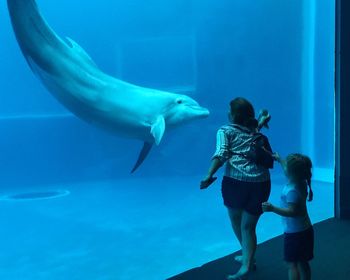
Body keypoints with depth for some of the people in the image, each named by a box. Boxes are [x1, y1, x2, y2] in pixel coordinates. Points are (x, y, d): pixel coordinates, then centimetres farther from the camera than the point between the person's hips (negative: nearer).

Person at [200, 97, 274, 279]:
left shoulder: (225, 131, 9)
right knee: (248, 226, 11)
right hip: (261, 182, 4)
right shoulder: (255, 132, 22)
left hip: (236, 179, -4)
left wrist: (209, 175, -19)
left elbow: (221, 154, -9)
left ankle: (247, 256, 32)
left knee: (235, 219, 21)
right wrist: (261, 122, 46)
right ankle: (246, 264, 2)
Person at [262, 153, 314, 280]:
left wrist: (272, 208, -37)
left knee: (292, 264, -1)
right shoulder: (302, 183, 1)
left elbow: (292, 211, -30)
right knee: (303, 262, 18)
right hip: (305, 230, 9)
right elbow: (291, 170, 20)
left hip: (294, 233, -9)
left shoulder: (291, 190, -26)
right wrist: (279, 159, 31)